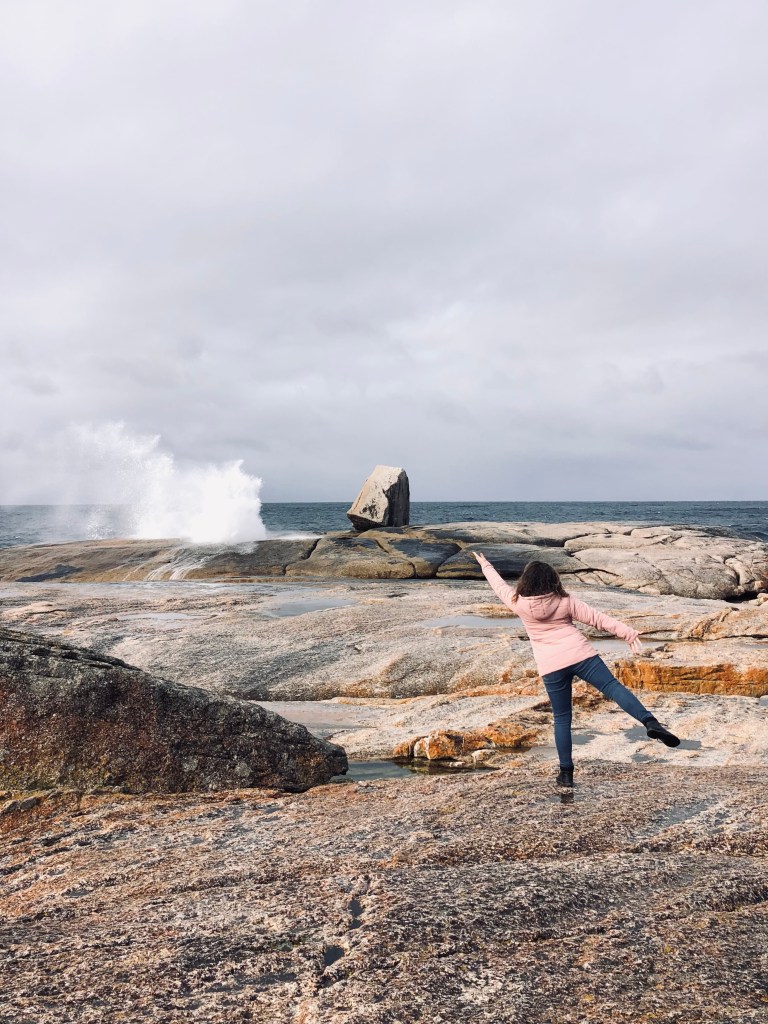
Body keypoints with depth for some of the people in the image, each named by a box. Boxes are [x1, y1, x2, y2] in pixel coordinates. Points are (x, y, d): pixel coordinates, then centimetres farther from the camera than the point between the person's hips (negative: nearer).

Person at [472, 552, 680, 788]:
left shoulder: (519, 603, 1)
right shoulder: (565, 601, 1)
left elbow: (500, 586, 18)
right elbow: (597, 618, 0)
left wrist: (485, 565, 34)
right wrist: (628, 633, 1)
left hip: (551, 666, 1)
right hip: (580, 654, -1)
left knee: (562, 718, 10)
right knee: (613, 686, 0)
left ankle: (566, 772, 13)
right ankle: (650, 722, -23)